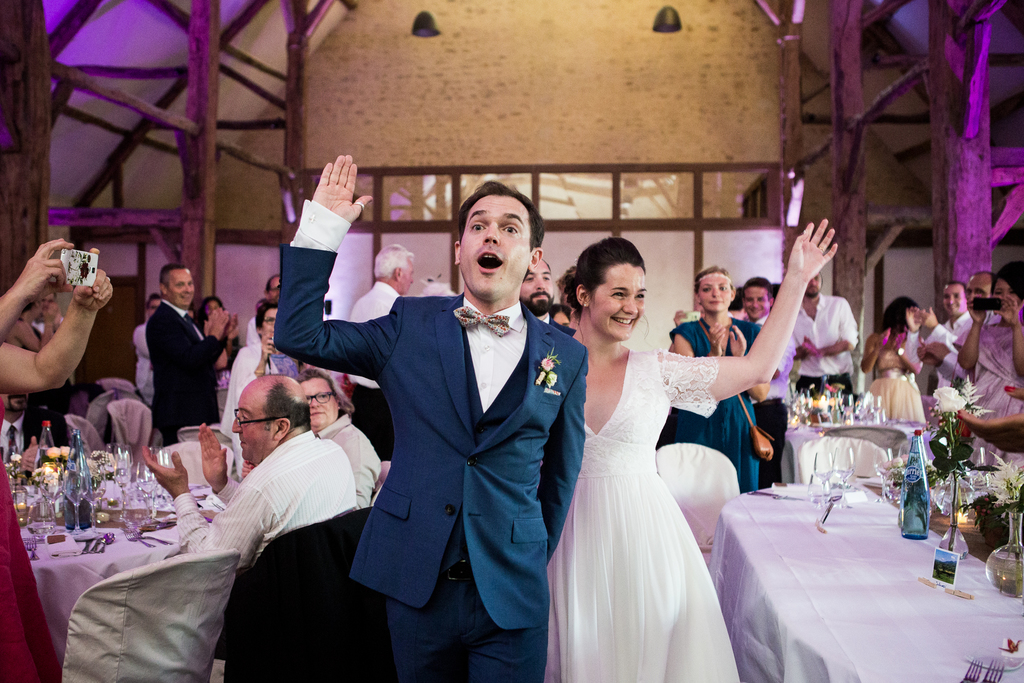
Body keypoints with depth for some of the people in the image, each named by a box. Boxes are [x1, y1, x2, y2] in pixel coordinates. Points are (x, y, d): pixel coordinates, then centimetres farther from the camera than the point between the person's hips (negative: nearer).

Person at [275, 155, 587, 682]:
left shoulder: (567, 357, 3)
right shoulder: (411, 326, 3)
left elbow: (559, 476, 10)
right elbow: (299, 335, -3)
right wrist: (322, 226, -5)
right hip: (416, 584, 1)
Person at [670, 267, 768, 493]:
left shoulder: (750, 333, 6)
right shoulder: (687, 334, 0)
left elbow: (761, 393, 1)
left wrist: (740, 358, -14)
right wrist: (713, 354, -21)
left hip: (739, 427, 2)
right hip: (698, 427, -2)